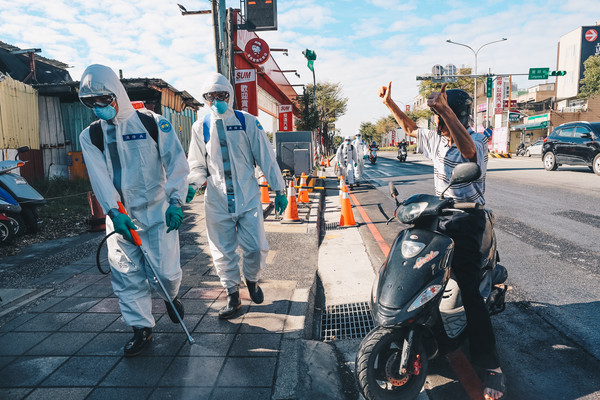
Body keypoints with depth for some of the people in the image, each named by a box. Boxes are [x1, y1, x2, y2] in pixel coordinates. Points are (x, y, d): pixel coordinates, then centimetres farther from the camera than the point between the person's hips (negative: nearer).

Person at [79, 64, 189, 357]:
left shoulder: (154, 124, -1)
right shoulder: (90, 137, 7)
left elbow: (177, 163, -5)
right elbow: (101, 178, -3)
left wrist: (175, 202, -15)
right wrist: (114, 213, -15)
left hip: (157, 213, -3)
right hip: (120, 217, 3)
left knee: (164, 270, -3)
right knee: (126, 275, 3)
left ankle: (170, 296, 32)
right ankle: (141, 328, 20)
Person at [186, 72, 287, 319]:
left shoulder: (247, 122, 1)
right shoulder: (200, 128, 5)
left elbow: (266, 157, 3)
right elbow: (197, 165, 13)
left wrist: (279, 190, 2)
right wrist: (192, 186, -7)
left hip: (248, 197, -1)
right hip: (217, 201, 2)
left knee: (256, 248, -2)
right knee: (223, 252, 6)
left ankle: (251, 279, 31)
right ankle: (233, 296, 26)